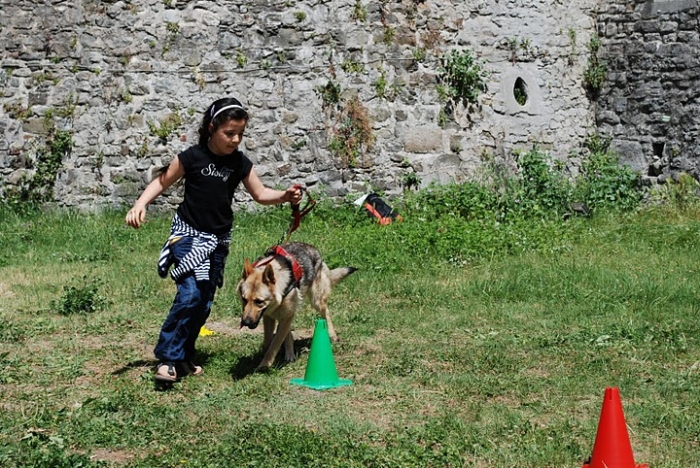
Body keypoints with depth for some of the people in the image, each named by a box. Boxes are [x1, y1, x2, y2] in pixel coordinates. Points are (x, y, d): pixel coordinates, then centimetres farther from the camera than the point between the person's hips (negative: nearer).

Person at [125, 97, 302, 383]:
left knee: (204, 303, 8)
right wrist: (140, 205, -15)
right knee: (190, 294, -21)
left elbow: (260, 194, 8)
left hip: (218, 240, 5)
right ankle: (167, 358, -12)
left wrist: (285, 196, -10)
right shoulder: (193, 157, -12)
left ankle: (183, 358, 22)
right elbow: (162, 182, -2)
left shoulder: (240, 163, -1)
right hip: (188, 234, -5)